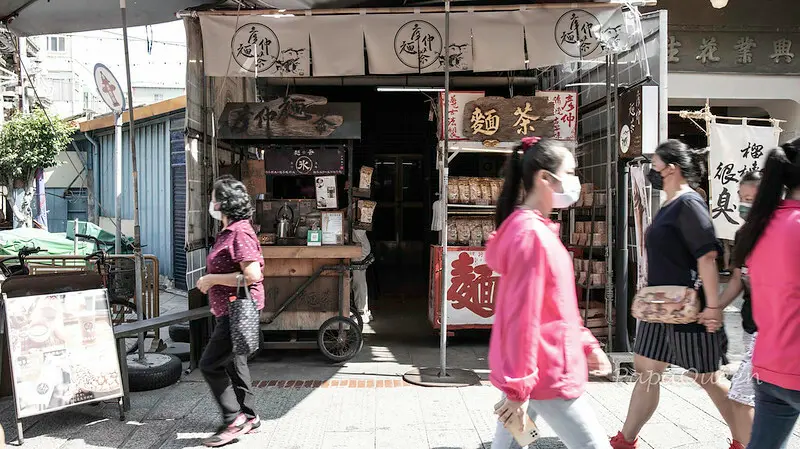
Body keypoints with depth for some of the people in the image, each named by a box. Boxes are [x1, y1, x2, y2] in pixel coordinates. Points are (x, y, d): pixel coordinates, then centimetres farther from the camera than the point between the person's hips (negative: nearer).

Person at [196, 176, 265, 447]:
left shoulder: (239, 233, -19)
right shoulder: (228, 232, 13)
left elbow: (252, 275, -26)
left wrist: (212, 279, -19)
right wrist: (211, 281, 12)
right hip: (230, 310, 11)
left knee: (210, 365, -6)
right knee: (234, 363, 17)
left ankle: (235, 420, 5)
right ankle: (248, 417, 29)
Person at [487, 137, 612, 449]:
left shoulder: (538, 229, 12)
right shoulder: (531, 234, -20)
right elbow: (523, 316, -22)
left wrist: (586, 344, 20)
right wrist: (518, 388, -20)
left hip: (527, 369, 9)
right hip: (544, 374, -9)